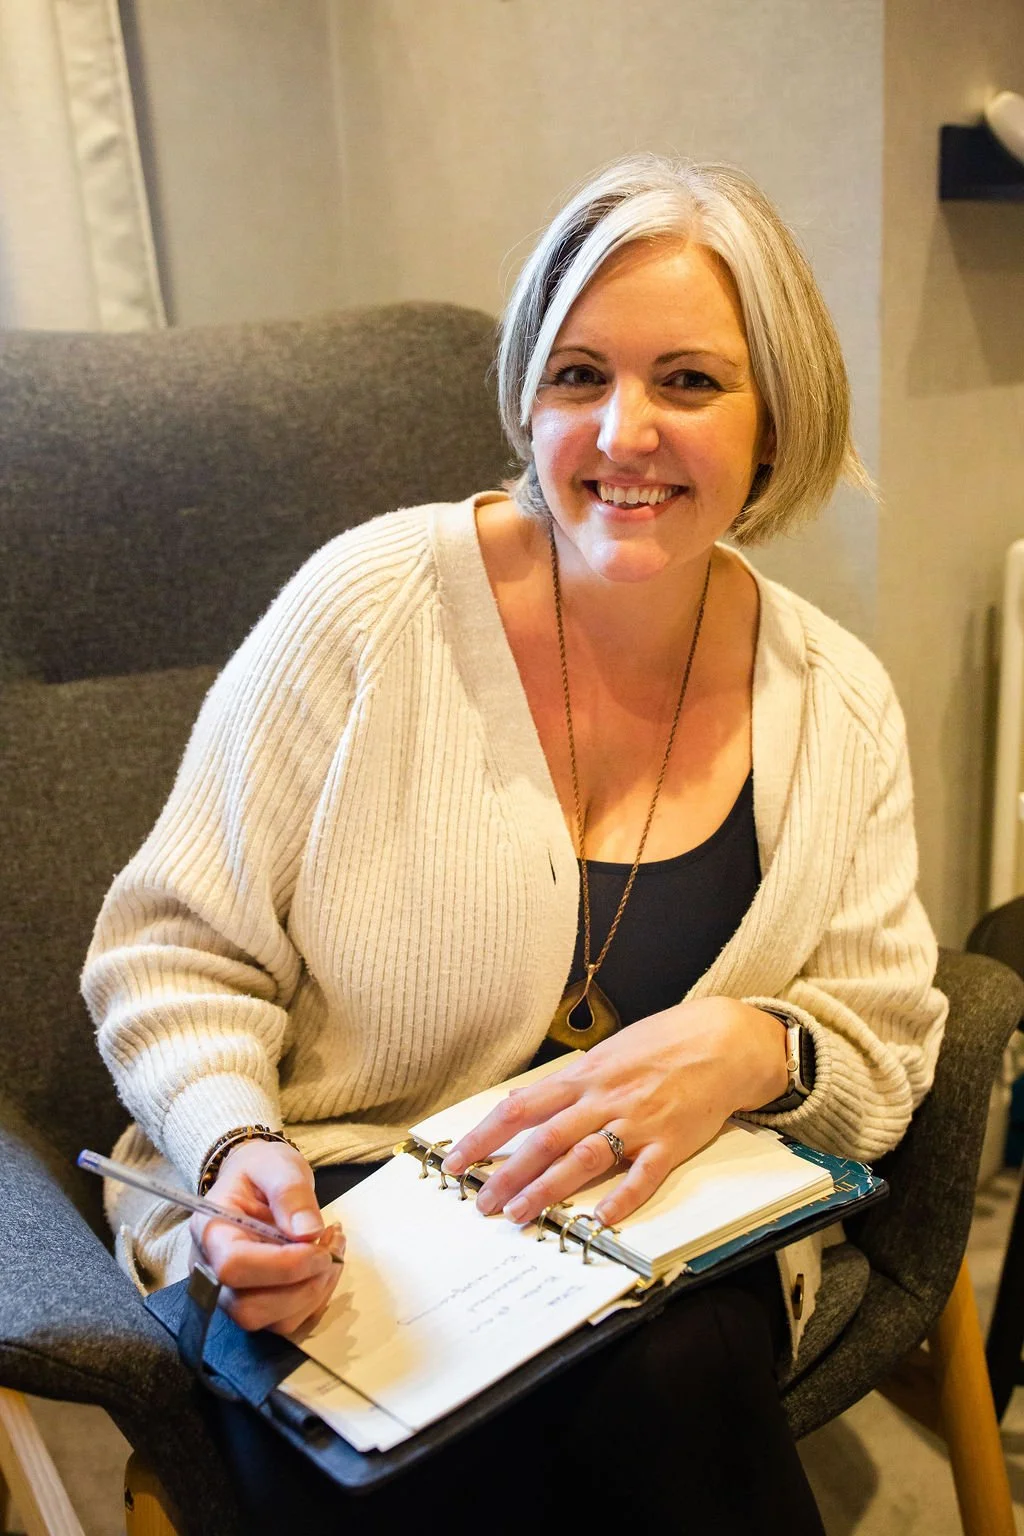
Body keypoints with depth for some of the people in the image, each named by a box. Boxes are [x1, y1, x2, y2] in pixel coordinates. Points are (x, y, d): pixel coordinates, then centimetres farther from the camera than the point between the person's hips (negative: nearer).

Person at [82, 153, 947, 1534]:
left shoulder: (837, 704, -2)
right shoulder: (373, 607, -12)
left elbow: (882, 1058, 3)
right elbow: (174, 954, -5)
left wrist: (757, 1049, -20)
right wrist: (238, 1149, -24)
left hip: (658, 1238, 3)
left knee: (677, 1373, -30)